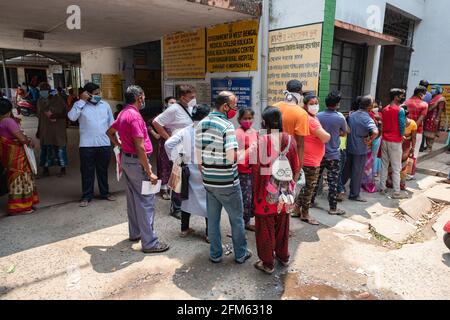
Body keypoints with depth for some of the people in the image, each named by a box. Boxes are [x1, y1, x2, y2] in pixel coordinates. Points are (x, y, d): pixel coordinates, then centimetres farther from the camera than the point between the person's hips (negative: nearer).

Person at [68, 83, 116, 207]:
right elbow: (72, 117, -19)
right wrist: (82, 101, -16)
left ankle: (105, 193, 27)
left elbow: (111, 123, 12)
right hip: (87, 145, -2)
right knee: (87, 171, 6)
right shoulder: (80, 105, -1)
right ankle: (87, 196, 18)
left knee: (103, 170, 14)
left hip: (104, 144, 3)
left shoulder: (105, 104, 8)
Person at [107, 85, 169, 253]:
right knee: (146, 201, -6)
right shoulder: (135, 116, -20)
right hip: (137, 162, -10)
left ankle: (135, 233, 31)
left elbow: (110, 131, 27)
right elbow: (140, 147, -24)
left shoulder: (123, 114, 10)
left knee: (133, 197, 18)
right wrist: (149, 172, -22)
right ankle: (150, 243, -1)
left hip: (126, 159, 10)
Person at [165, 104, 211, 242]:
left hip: (190, 169, 5)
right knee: (208, 199, 8)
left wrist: (175, 157, 3)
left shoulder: (186, 131, -1)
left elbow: (169, 143, -5)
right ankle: (209, 233, 15)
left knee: (188, 197, 19)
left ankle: (184, 229, 31)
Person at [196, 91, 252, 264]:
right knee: (237, 219, 12)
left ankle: (215, 254, 28)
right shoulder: (227, 126, -17)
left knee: (213, 219, 16)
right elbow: (232, 157, -25)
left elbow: (199, 156, 8)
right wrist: (239, 152, -4)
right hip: (227, 183, -6)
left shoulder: (201, 124, 5)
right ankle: (241, 254, 26)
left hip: (208, 181, 6)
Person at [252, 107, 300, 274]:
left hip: (266, 191, -4)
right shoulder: (289, 139, -4)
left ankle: (267, 263, 20)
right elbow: (296, 168, 1)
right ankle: (283, 256, 36)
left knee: (265, 227, 9)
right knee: (282, 224, 20)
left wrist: (255, 190, -3)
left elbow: (256, 168, -17)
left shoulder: (260, 140, -17)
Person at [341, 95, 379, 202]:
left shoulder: (352, 115, 2)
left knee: (347, 168, 20)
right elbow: (375, 132, -34)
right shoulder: (367, 118, -19)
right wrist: (369, 140, -18)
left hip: (349, 147, 6)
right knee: (357, 172, 5)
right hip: (360, 149, -6)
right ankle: (354, 194, 16)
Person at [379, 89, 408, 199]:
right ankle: (396, 192, 6)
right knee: (396, 168, 1)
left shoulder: (385, 109, 8)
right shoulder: (400, 110, -12)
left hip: (385, 140, 6)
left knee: (384, 165, 13)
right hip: (395, 142, -6)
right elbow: (402, 126, -11)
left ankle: (382, 188, 18)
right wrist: (401, 135, 7)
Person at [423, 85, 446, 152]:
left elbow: (440, 110, -14)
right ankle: (428, 146, 19)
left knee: (431, 133, -3)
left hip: (434, 118, -8)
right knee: (427, 133, 10)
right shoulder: (432, 98, 15)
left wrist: (437, 119, -19)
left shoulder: (440, 99, -8)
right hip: (428, 118, 8)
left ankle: (430, 147, 2)